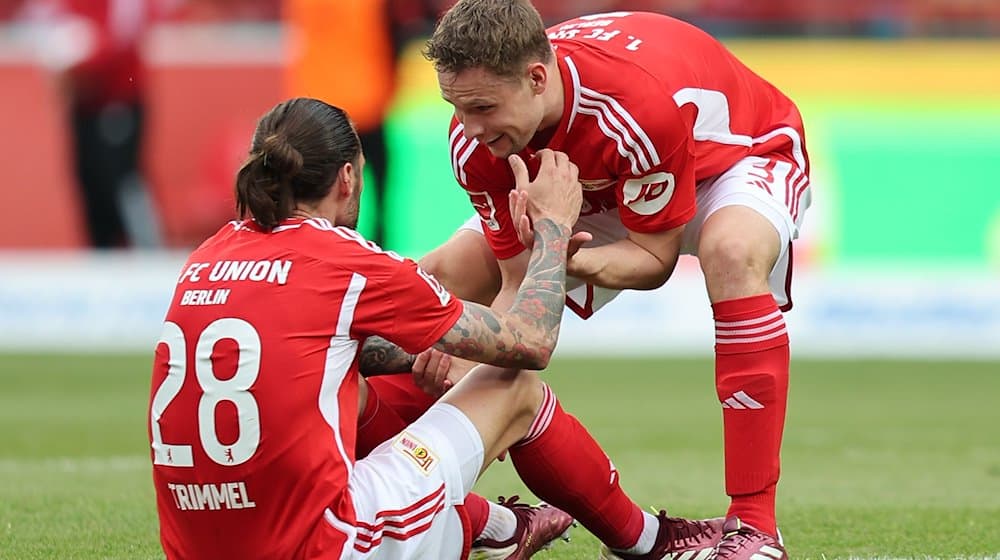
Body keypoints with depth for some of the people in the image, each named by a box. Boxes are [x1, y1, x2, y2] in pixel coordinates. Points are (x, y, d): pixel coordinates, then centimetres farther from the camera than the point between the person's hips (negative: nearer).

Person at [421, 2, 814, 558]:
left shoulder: (644, 104, -42)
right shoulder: (476, 141, -25)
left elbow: (654, 258, -30)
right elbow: (519, 285, -19)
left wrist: (571, 259, -51)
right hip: (602, 189, 6)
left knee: (732, 252, -42)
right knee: (437, 281, -5)